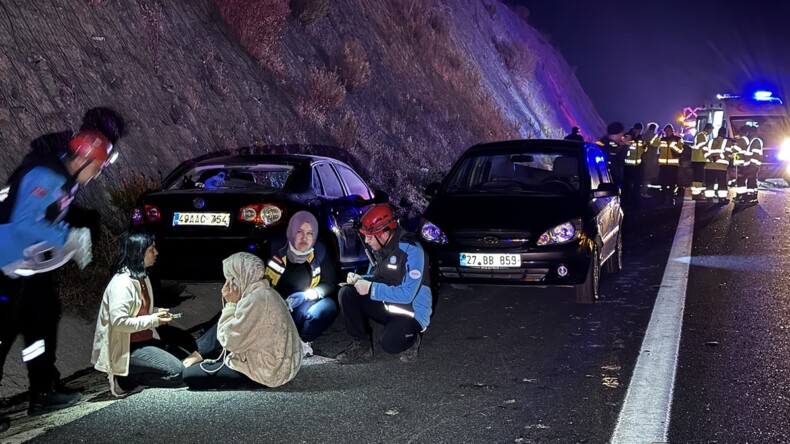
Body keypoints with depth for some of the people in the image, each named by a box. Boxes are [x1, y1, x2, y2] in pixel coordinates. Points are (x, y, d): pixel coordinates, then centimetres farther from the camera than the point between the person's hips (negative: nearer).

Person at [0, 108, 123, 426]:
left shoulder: (65, 177, 6)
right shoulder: (44, 176, -25)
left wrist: (76, 241, 4)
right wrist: (69, 239, -24)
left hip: (36, 265, 11)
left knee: (43, 321, 16)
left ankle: (44, 393, 28)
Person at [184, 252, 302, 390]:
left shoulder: (255, 300, -23)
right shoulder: (265, 292, 7)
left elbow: (231, 341, -18)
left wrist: (231, 304, -13)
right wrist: (234, 303, 4)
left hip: (267, 371, -10)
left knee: (190, 375, -6)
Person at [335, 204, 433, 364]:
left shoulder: (411, 250, -24)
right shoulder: (378, 247, 1)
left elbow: (407, 294, -28)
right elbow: (374, 277, 15)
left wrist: (371, 289, -24)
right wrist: (359, 279, -8)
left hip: (412, 312, -7)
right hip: (386, 307, 7)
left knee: (389, 344, -33)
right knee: (347, 294, -9)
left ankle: (411, 339, 3)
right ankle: (362, 345, 0)